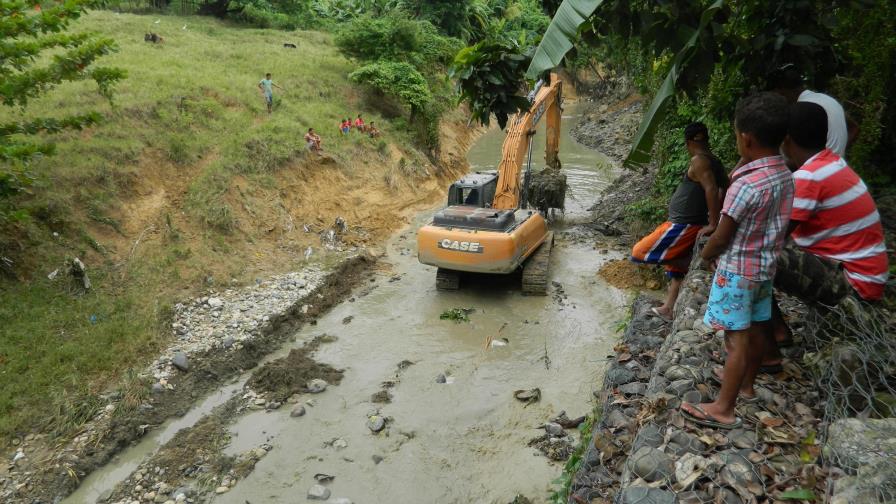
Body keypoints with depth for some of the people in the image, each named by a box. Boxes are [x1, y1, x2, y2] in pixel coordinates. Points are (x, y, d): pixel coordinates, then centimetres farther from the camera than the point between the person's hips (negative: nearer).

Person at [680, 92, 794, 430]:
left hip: (737, 271, -8)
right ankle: (746, 386, 39)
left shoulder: (746, 184, -25)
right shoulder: (786, 176, 0)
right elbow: (776, 225, 9)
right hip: (765, 268, 8)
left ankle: (724, 409, 5)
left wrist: (705, 255, 0)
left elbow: (721, 237, -17)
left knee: (737, 338, -3)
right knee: (755, 331, 20)